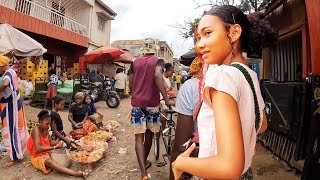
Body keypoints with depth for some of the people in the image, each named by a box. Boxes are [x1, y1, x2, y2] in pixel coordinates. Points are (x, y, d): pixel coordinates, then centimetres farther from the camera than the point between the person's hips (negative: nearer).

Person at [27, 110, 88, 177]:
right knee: (49, 161, -40)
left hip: (46, 153, 11)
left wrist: (58, 142, -12)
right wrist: (54, 147, -32)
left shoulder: (45, 129, 3)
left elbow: (50, 142, 9)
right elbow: (38, 148, -31)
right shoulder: (36, 130, -21)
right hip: (37, 156, -11)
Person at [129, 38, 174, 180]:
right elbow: (157, 75, -22)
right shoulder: (158, 61, 0)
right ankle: (145, 161, 37)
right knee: (149, 134, 18)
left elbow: (130, 85, 9)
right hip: (152, 103, -1)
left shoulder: (135, 62, 9)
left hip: (136, 103, 2)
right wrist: (166, 99, -22)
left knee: (139, 137, 2)